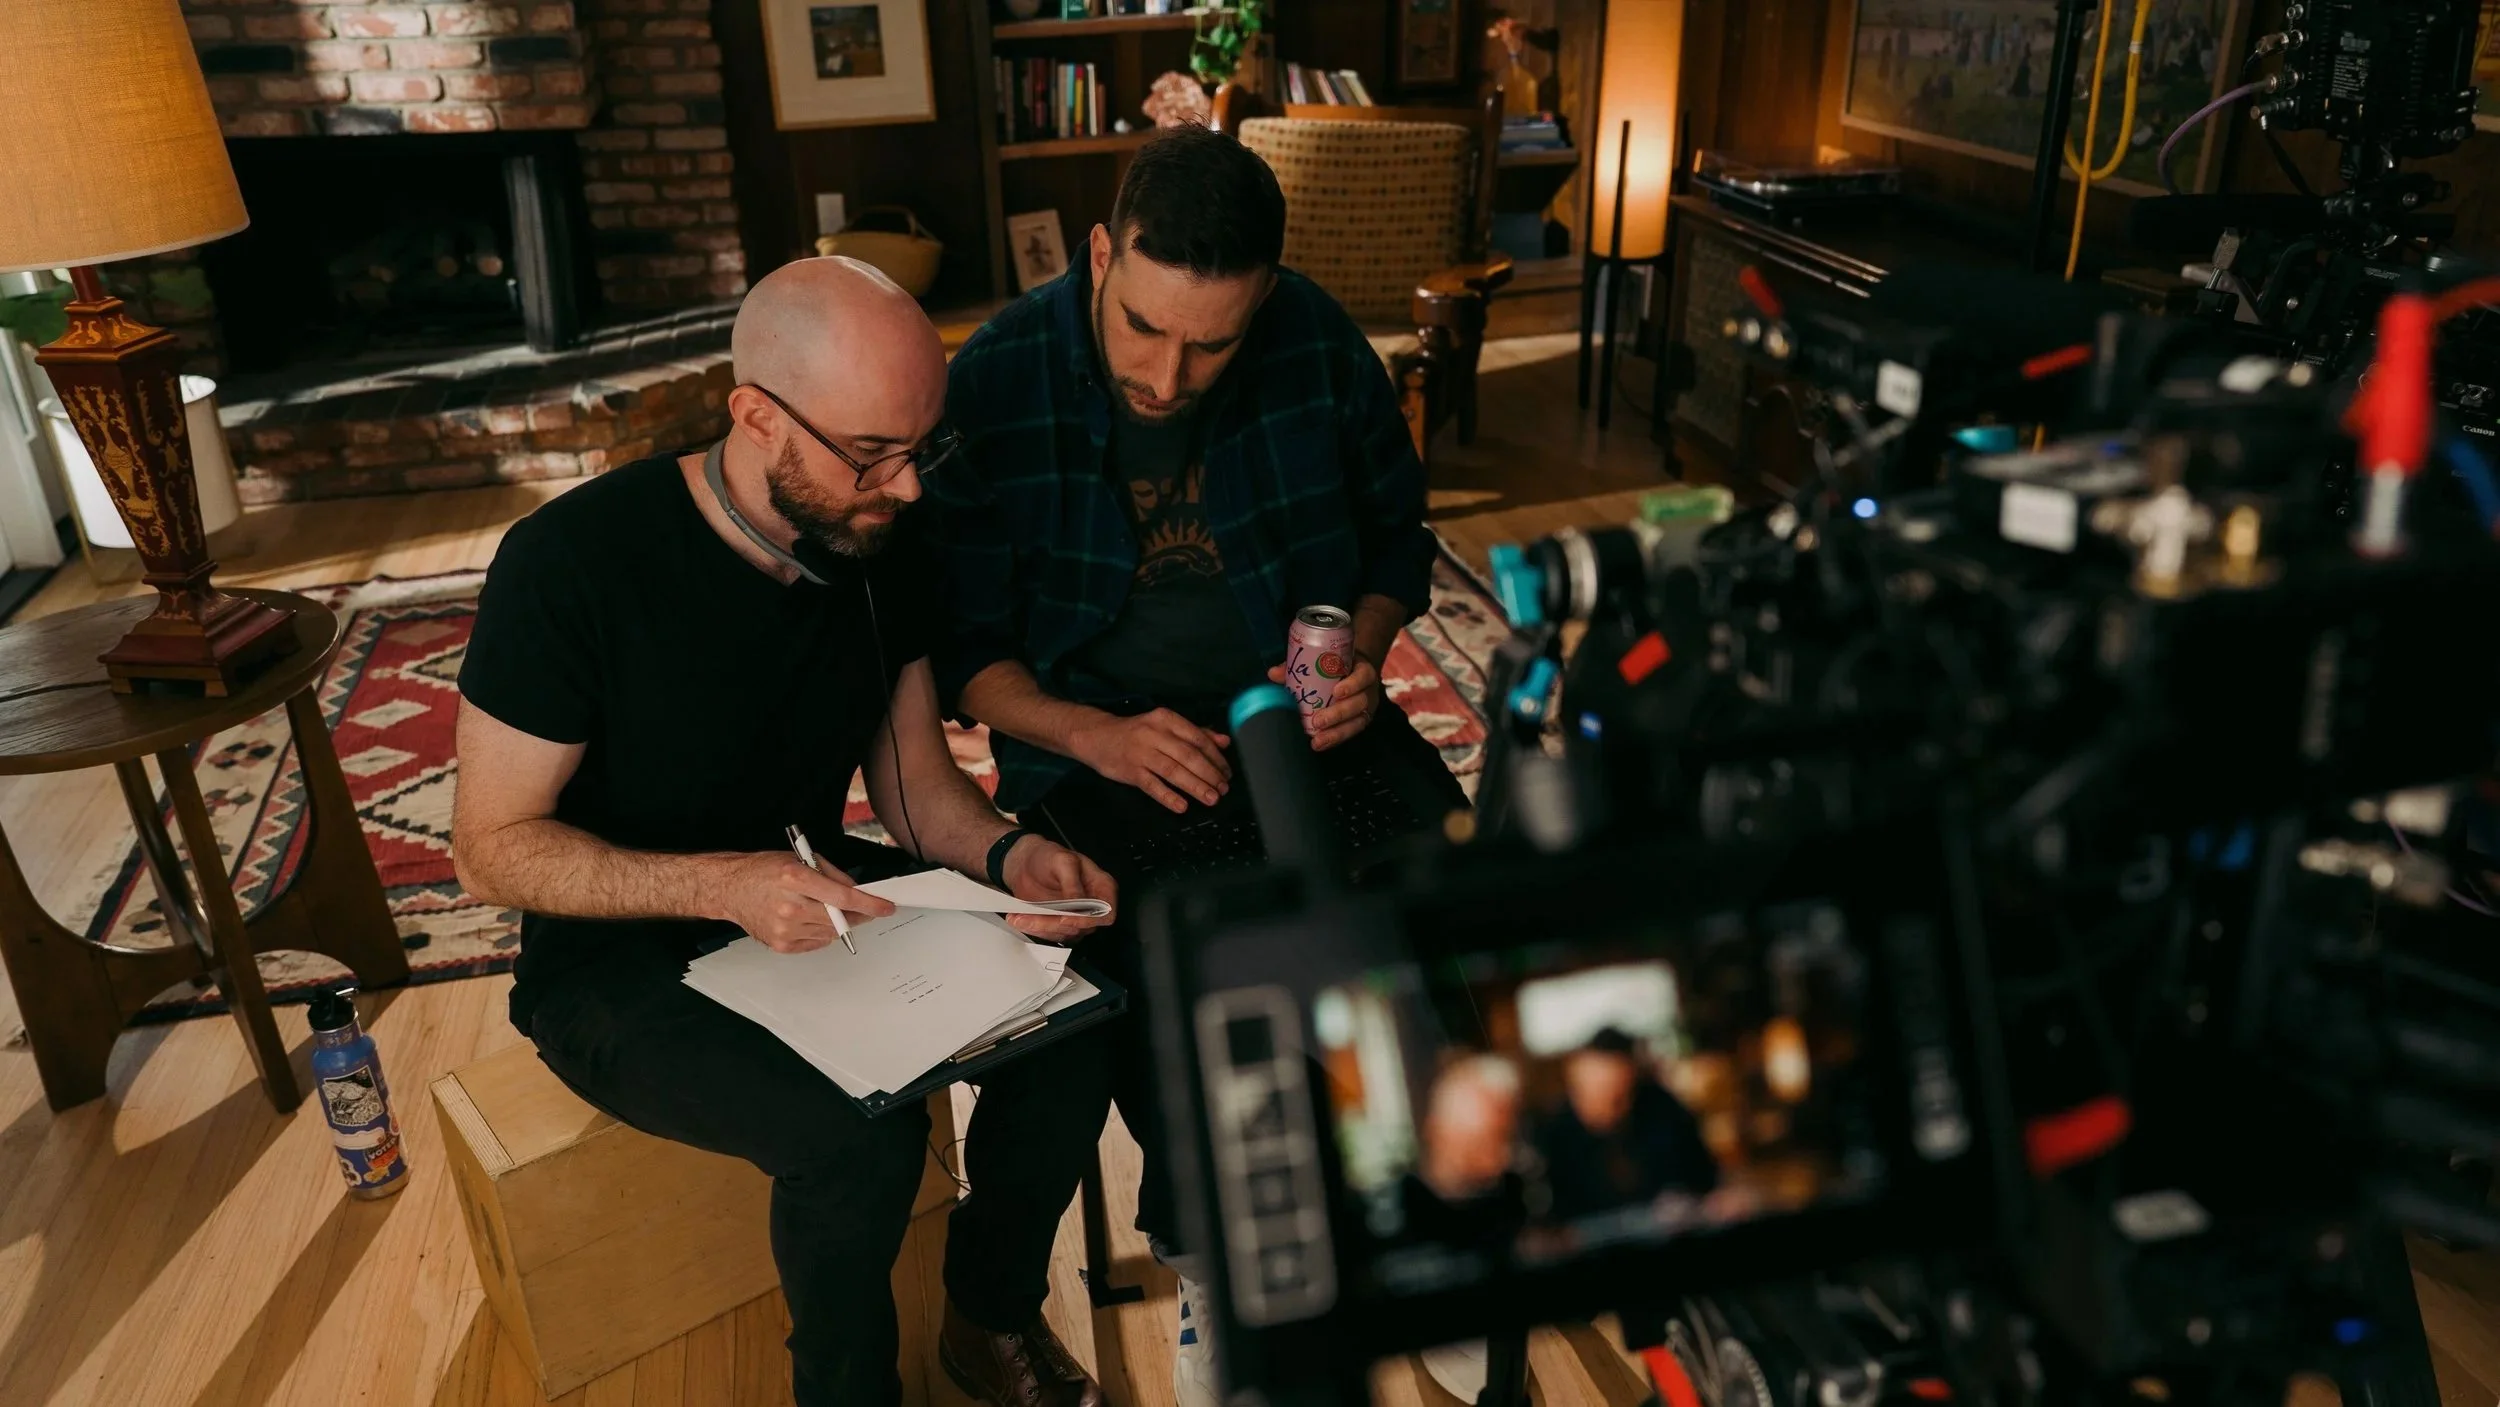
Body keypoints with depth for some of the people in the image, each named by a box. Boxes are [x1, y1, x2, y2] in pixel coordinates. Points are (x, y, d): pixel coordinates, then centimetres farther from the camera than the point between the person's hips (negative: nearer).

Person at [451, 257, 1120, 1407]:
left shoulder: (884, 548, -6)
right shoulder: (573, 564, -24)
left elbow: (913, 779, 3)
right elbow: (491, 848, -17)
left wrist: (1004, 854, -18)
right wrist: (724, 885, -32)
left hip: (811, 895, 5)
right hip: (620, 959, -5)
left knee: (1074, 1018, -15)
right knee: (861, 1136, -29)